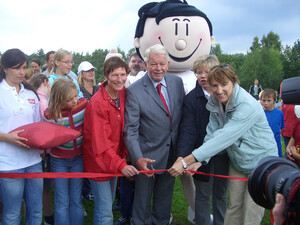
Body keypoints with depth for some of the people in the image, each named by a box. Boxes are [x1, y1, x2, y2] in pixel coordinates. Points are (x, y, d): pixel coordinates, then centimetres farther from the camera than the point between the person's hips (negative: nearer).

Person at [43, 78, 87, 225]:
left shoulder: (83, 104, -12)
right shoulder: (50, 115, -17)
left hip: (78, 158, 2)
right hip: (59, 160, -2)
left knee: (76, 200, 10)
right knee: (62, 202, 5)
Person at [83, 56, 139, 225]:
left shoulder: (123, 93, -2)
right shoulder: (97, 103, -24)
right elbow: (100, 142, -25)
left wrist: (123, 154, -2)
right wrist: (120, 165, -31)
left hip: (116, 159, 7)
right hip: (99, 161, -7)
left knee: (109, 203, 23)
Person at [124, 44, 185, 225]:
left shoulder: (177, 82, -1)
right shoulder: (134, 91, -15)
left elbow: (184, 113, 8)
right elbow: (131, 129, -16)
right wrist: (137, 158, -29)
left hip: (172, 154, 5)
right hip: (148, 155, -4)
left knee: (165, 199, 22)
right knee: (143, 201, 13)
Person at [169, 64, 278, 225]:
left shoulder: (248, 106, -31)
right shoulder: (215, 104, -7)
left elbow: (223, 138, -37)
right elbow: (211, 135, -9)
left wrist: (186, 161, -39)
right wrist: (198, 162, -26)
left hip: (260, 163, -5)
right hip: (237, 163, 6)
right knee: (233, 207, 14)